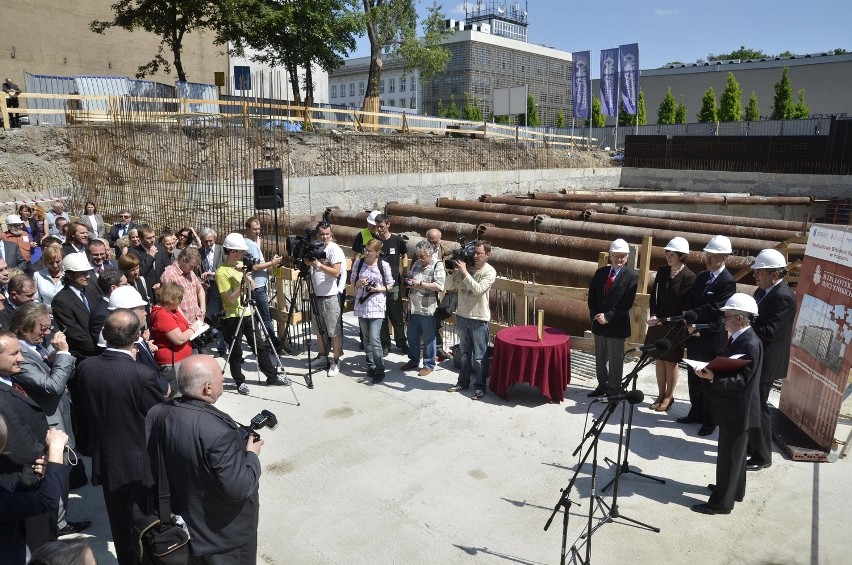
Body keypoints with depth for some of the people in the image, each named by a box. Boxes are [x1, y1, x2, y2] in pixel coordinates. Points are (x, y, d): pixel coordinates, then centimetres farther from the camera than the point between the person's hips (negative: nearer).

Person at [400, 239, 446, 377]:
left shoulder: (438, 266, -9)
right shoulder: (417, 264, 11)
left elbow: (439, 286, -19)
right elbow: (411, 277, 24)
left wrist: (420, 284, -20)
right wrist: (408, 281, 0)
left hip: (428, 309, -7)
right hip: (413, 307, 7)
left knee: (428, 339, 5)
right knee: (412, 337, 17)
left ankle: (429, 365, 18)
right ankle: (413, 360, 34)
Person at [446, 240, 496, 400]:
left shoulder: (490, 272, -11)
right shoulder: (465, 266, 0)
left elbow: (478, 289, -25)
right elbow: (449, 286, 2)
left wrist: (464, 272, -25)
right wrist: (455, 271, -13)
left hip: (479, 319, -5)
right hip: (462, 315, 5)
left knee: (479, 356, 2)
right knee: (464, 352, 19)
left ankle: (480, 387, 14)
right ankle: (463, 382, 31)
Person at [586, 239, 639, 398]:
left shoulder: (631, 276, -8)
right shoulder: (600, 272, 7)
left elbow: (627, 303, -13)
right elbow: (592, 296, 7)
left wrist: (608, 317, -16)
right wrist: (595, 315, -6)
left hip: (617, 325, -5)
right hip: (599, 323, 5)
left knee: (615, 359, 5)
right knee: (600, 358, 15)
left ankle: (614, 390, 17)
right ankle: (602, 386, 29)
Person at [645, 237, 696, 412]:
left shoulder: (689, 277, -13)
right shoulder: (662, 271, 4)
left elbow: (682, 305, -15)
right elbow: (654, 295, 5)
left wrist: (662, 320, -18)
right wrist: (654, 316, -8)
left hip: (674, 327, -5)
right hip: (658, 324, 5)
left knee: (670, 361, 7)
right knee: (659, 359, 12)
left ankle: (668, 397, 20)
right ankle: (660, 395, 23)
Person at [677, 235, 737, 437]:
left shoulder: (728, 282, -13)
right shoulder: (701, 276, 9)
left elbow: (714, 309, -19)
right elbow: (689, 302, 6)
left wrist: (691, 315, -16)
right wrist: (691, 323, -9)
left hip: (712, 339, -7)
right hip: (695, 336, 7)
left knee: (709, 380, 4)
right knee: (694, 377, 17)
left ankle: (710, 420, 18)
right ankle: (696, 413, 32)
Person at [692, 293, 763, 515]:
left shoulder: (750, 344, -24)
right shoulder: (738, 339, 6)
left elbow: (740, 381, -26)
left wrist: (713, 377, -35)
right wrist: (711, 368, -1)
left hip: (737, 411, -10)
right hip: (733, 408, 10)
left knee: (729, 456, 1)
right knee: (734, 453, 24)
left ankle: (721, 502, 13)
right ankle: (734, 490, 40)